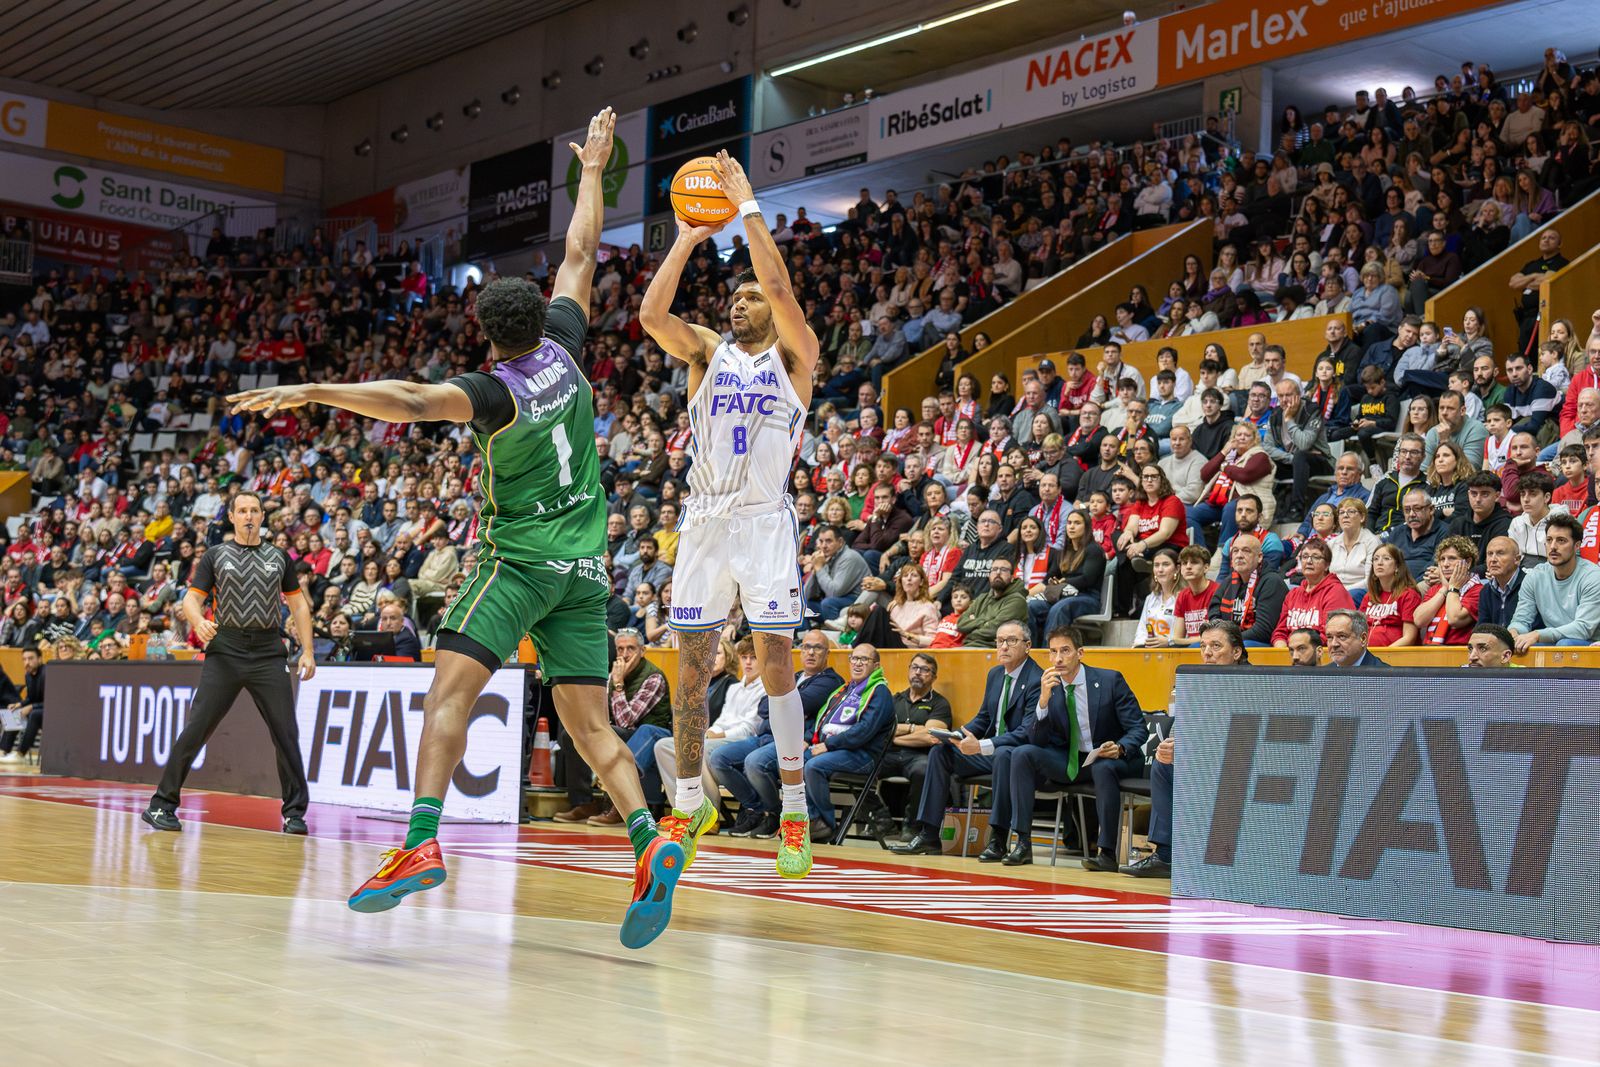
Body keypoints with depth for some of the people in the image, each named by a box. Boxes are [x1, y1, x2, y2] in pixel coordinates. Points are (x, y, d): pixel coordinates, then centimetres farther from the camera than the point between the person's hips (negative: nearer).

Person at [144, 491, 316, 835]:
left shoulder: (279, 557, 13)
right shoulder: (216, 555, 7)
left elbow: (298, 604, 17)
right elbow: (191, 598, 1)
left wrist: (307, 651, 8)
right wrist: (199, 622, -22)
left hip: (268, 655, 2)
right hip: (225, 652, -2)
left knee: (286, 732, -2)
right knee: (196, 729, -6)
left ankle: (295, 812, 8)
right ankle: (162, 805, 2)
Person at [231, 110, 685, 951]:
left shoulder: (495, 390, -10)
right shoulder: (562, 351, 5)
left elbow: (411, 401, -29)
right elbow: (580, 253, 18)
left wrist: (308, 391, -33)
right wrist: (591, 171, 30)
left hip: (520, 559, -6)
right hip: (585, 567, 6)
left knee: (451, 685, -12)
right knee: (589, 723, 2)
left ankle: (422, 843, -29)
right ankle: (649, 844, -17)